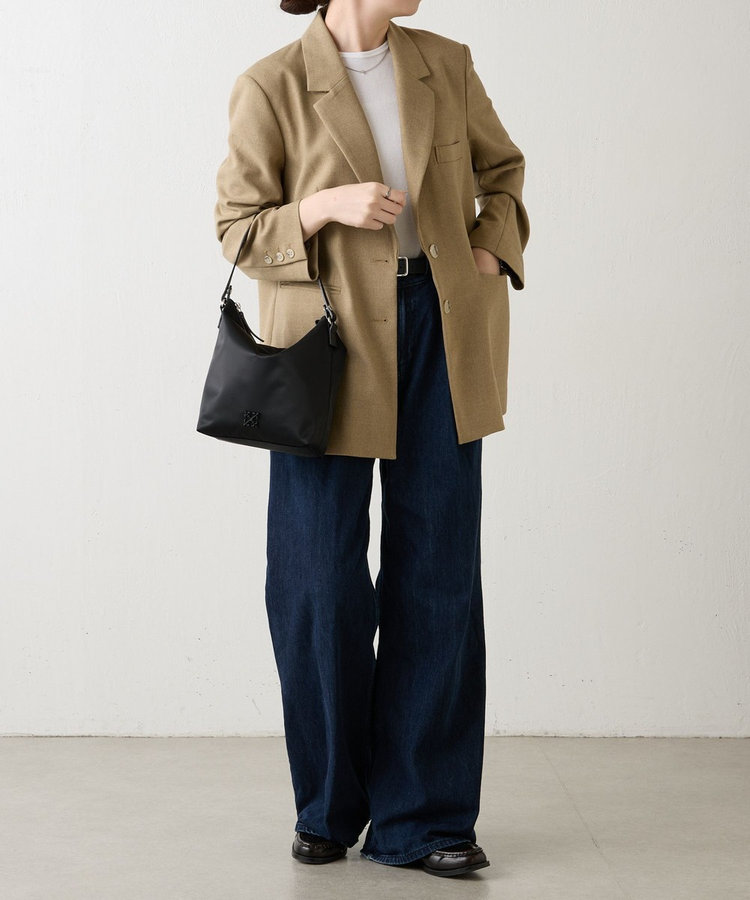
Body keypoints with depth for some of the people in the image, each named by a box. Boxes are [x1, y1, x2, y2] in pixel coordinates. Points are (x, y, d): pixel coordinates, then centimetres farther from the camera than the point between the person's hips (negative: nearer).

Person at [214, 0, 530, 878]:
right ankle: (330, 806, 22)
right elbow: (238, 229, -3)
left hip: (439, 336, 3)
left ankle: (420, 817, 14)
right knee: (320, 582, 1)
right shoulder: (271, 87, -6)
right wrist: (327, 206, -20)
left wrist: (491, 250, 4)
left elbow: (501, 166, 20)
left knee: (438, 573, 3)